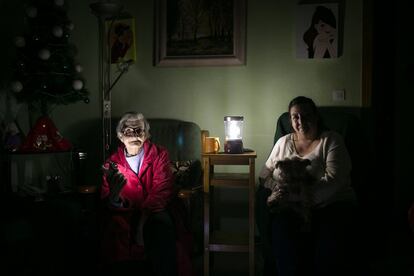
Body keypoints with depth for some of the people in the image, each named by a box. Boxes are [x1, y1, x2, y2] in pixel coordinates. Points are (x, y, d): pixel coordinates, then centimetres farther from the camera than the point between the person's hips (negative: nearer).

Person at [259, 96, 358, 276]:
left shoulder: (331, 140, 6)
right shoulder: (283, 142, 20)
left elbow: (334, 180, -8)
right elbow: (265, 172, 20)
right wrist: (274, 186, -5)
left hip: (331, 205, -2)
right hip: (290, 207, 2)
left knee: (329, 247, -34)